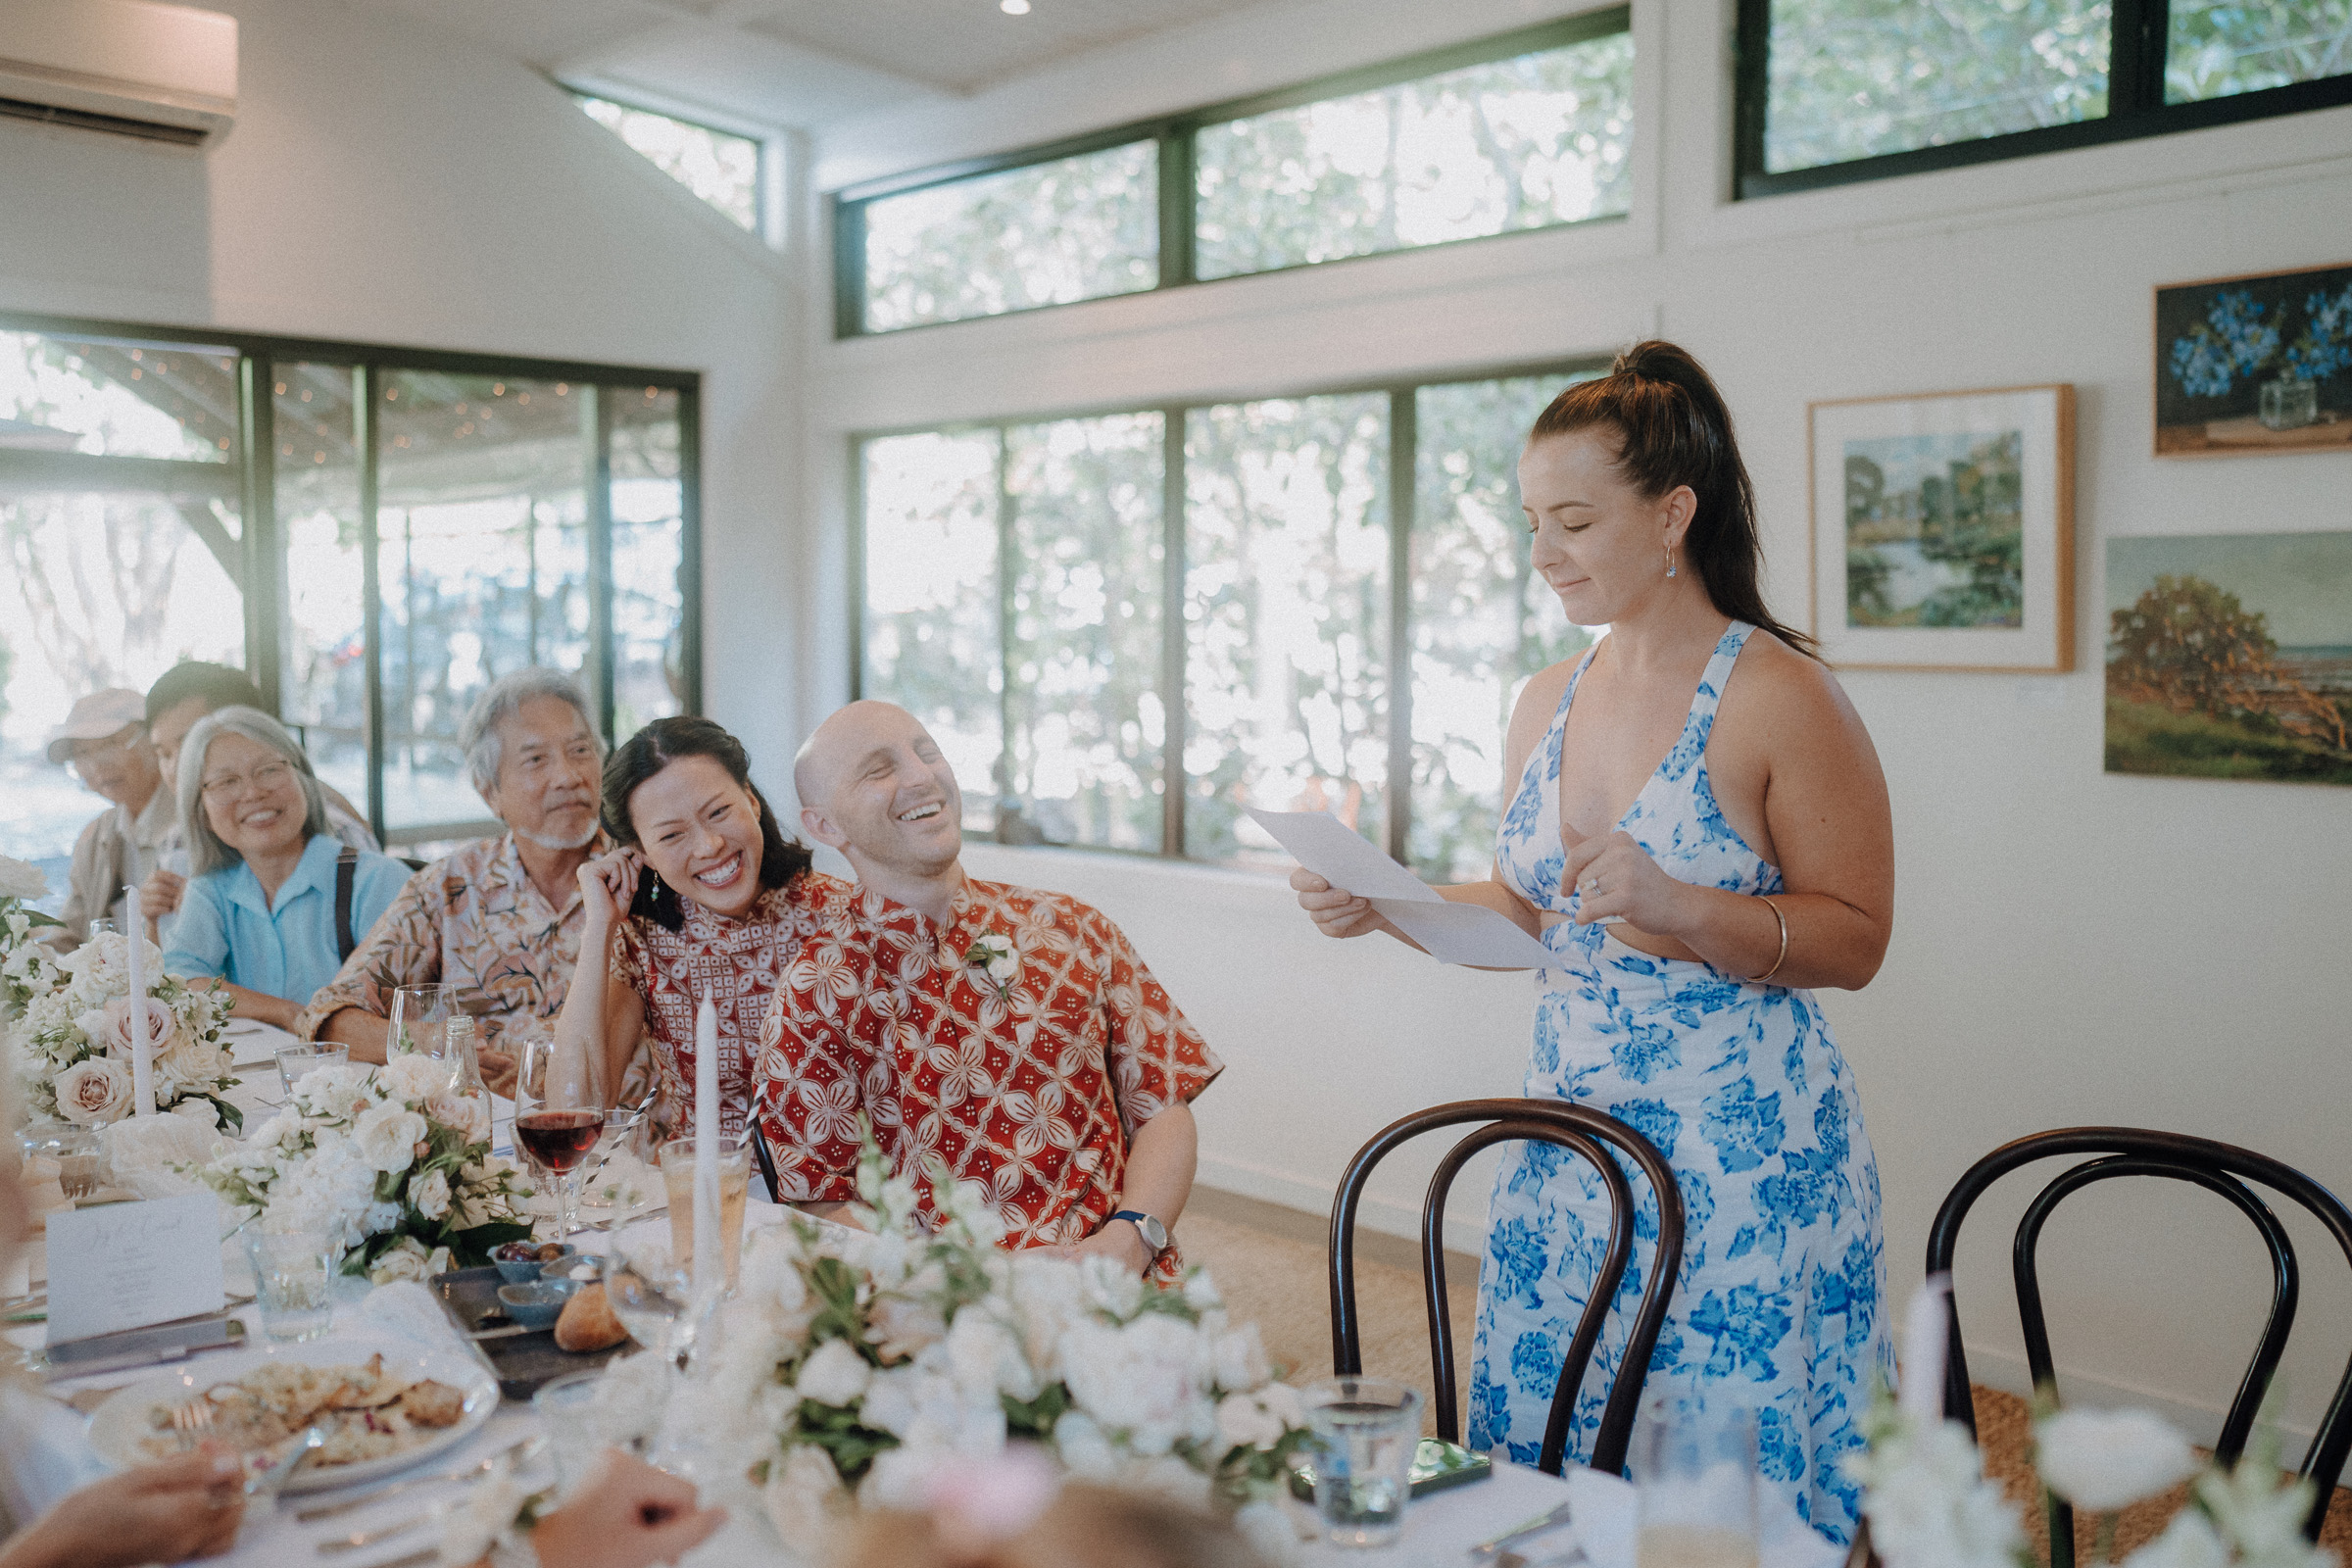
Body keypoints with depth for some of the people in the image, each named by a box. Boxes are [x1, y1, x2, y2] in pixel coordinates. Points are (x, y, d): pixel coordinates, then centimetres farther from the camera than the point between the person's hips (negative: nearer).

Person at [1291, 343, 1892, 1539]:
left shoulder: (1781, 697, -10)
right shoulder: (1548, 702, 9)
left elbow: (1854, 939, -10)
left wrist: (1679, 907, -24)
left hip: (1739, 1151, -6)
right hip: (1569, 1137, 6)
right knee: (1546, 1466, 13)